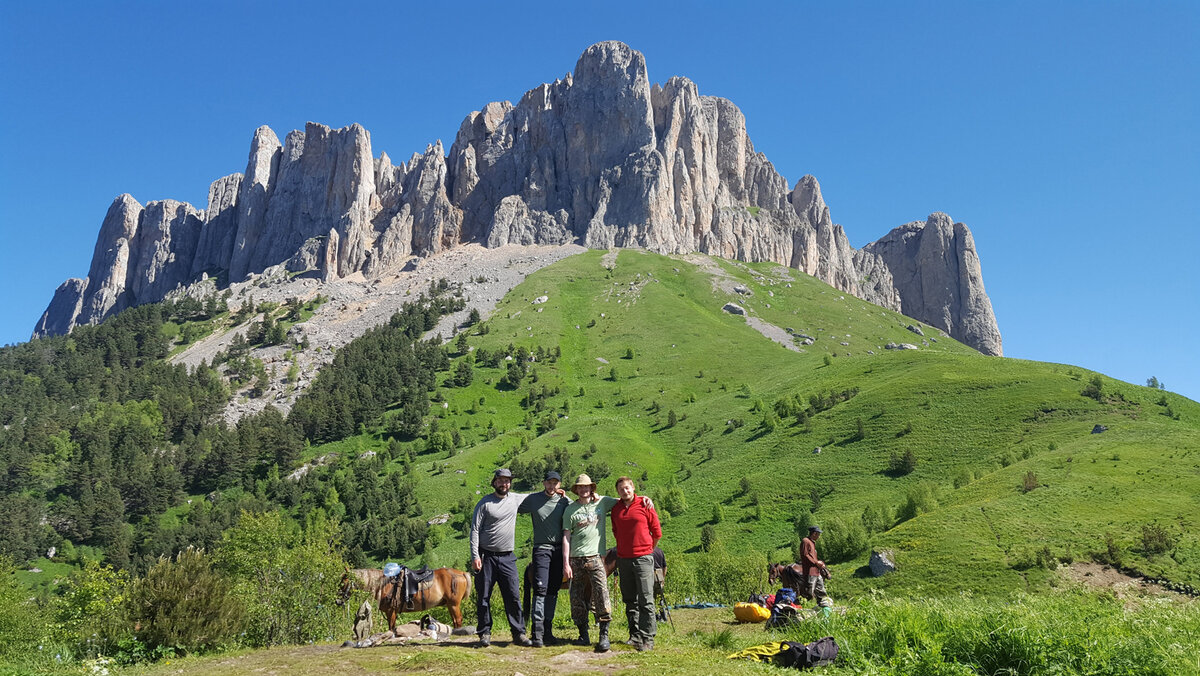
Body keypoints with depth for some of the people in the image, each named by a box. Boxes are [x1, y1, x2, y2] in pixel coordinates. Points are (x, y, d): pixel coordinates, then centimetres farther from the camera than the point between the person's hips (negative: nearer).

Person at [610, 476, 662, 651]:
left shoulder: (645, 505, -3)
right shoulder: (616, 509, 9)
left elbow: (657, 532, 3)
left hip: (643, 558, -4)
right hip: (623, 559, 4)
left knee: (646, 600, -5)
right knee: (630, 601, 9)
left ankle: (648, 638, -2)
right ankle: (635, 635, 17)